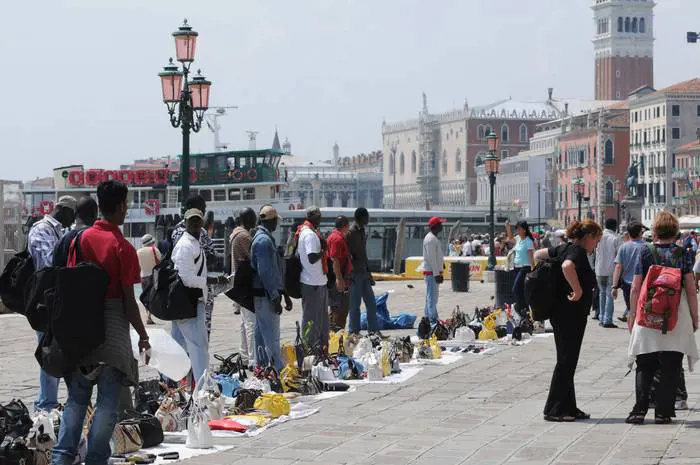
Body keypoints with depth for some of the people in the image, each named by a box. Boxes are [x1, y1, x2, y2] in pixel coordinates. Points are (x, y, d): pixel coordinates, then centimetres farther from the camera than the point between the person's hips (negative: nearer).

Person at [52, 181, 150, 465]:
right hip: (113, 327, -5)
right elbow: (128, 299, -11)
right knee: (108, 401, 3)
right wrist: (142, 335, -1)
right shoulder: (122, 247, -11)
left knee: (77, 397, 12)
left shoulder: (82, 239, 2)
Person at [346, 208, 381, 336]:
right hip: (355, 273, -9)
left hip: (363, 272, 9)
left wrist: (368, 272, 21)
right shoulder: (351, 233, -14)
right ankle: (354, 332, 3)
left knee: (371, 302, 9)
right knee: (355, 304, -3)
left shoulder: (361, 231, 15)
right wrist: (350, 275, -20)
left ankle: (373, 330, 14)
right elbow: (347, 255, -17)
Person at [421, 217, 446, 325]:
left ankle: (429, 318, 23)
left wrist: (439, 272, 23)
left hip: (434, 272, 11)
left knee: (432, 296, 16)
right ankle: (432, 319, -11)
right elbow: (431, 258, -21)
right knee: (432, 297, -10)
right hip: (431, 272, -11)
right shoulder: (430, 239, -17)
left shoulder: (433, 238, 16)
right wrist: (436, 274, -22)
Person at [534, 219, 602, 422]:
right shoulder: (578, 251, -15)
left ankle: (568, 408, 20)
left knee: (568, 361, 14)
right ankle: (554, 410, 0)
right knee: (566, 361, -4)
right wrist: (578, 290, -28)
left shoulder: (564, 248, 12)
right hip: (571, 314, -10)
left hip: (560, 313, 10)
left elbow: (538, 255, 24)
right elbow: (567, 266, -38)